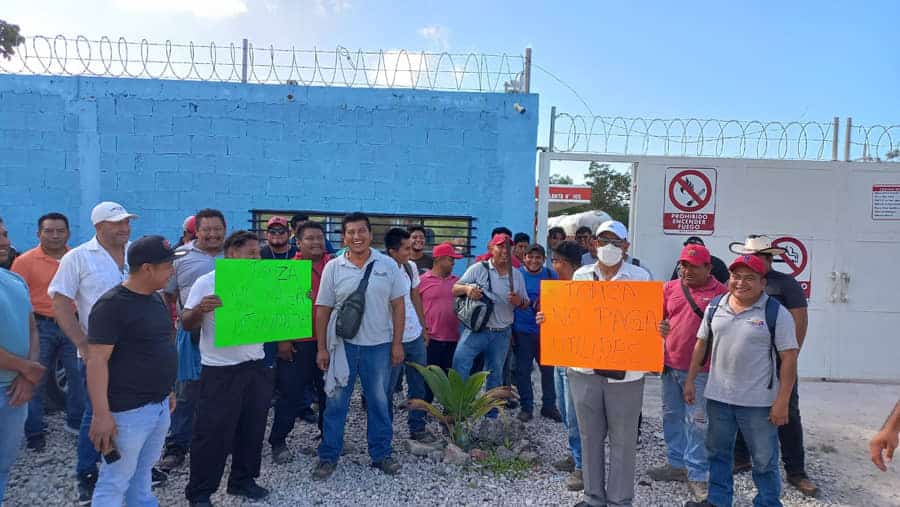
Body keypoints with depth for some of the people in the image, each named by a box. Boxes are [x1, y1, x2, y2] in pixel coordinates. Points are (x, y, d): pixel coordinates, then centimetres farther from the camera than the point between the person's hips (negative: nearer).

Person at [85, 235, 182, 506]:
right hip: (128, 411, -8)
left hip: (160, 405, 8)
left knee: (143, 473, 20)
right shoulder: (111, 304, -17)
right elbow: (96, 361, -20)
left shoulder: (156, 298, 8)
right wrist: (101, 414, -22)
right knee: (115, 482, 5)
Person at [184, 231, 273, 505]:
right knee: (213, 432, 1)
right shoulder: (206, 283, -8)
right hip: (220, 370, -5)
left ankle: (243, 480, 31)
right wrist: (200, 309, -30)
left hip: (255, 365, 6)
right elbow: (187, 323, -9)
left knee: (252, 428, 14)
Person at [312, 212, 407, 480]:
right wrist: (321, 348, -1)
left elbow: (398, 306, 1)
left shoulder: (388, 265, -1)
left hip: (379, 345, 1)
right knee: (336, 402, 6)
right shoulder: (333, 268, -1)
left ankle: (381, 454, 25)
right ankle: (328, 457, 20)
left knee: (379, 402, 11)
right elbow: (323, 309, 2)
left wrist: (397, 343, -2)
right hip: (343, 344, 0)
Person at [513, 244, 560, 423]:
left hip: (546, 330, 1)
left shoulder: (551, 275, 3)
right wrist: (509, 330, -1)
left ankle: (549, 405, 21)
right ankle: (526, 407, 18)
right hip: (522, 331, -1)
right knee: (523, 370, 5)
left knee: (548, 368, 6)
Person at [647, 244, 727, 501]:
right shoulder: (669, 288, 5)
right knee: (672, 416, 15)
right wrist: (659, 328, -11)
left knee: (697, 422, 3)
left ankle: (697, 475, 15)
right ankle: (676, 464, 30)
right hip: (670, 365, 5)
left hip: (700, 370, -5)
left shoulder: (721, 293, -7)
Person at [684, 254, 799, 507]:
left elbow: (789, 357, -10)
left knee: (765, 460, 9)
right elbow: (702, 343, 11)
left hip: (758, 401, -4)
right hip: (717, 396, 5)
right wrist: (690, 380, 9)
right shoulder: (715, 307, 3)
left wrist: (782, 401, -13)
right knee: (718, 453, 17)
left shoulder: (776, 313, -10)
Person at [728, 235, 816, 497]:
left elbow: (800, 321, -7)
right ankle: (741, 458, 29)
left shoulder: (785, 284, -5)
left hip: (776, 362, -4)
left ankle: (795, 471, 16)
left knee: (787, 415, 4)